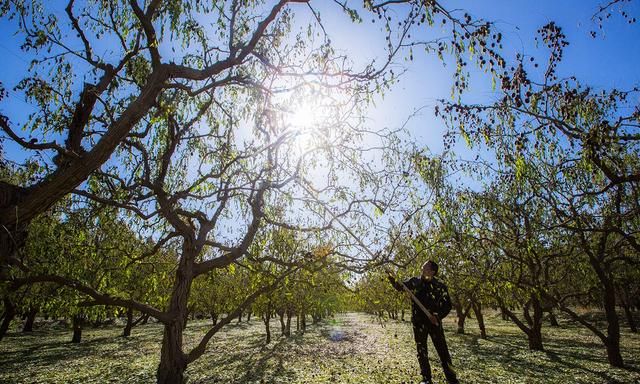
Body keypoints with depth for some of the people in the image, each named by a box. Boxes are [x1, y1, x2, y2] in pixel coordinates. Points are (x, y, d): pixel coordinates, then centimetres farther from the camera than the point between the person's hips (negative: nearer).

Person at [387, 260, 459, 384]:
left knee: (442, 350, 4)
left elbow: (447, 304, -1)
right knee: (421, 351, 9)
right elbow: (399, 286, 5)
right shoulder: (414, 282, 0)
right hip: (418, 323, 2)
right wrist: (392, 280, -17)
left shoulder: (440, 285, -6)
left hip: (434, 322, -2)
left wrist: (438, 316, -15)